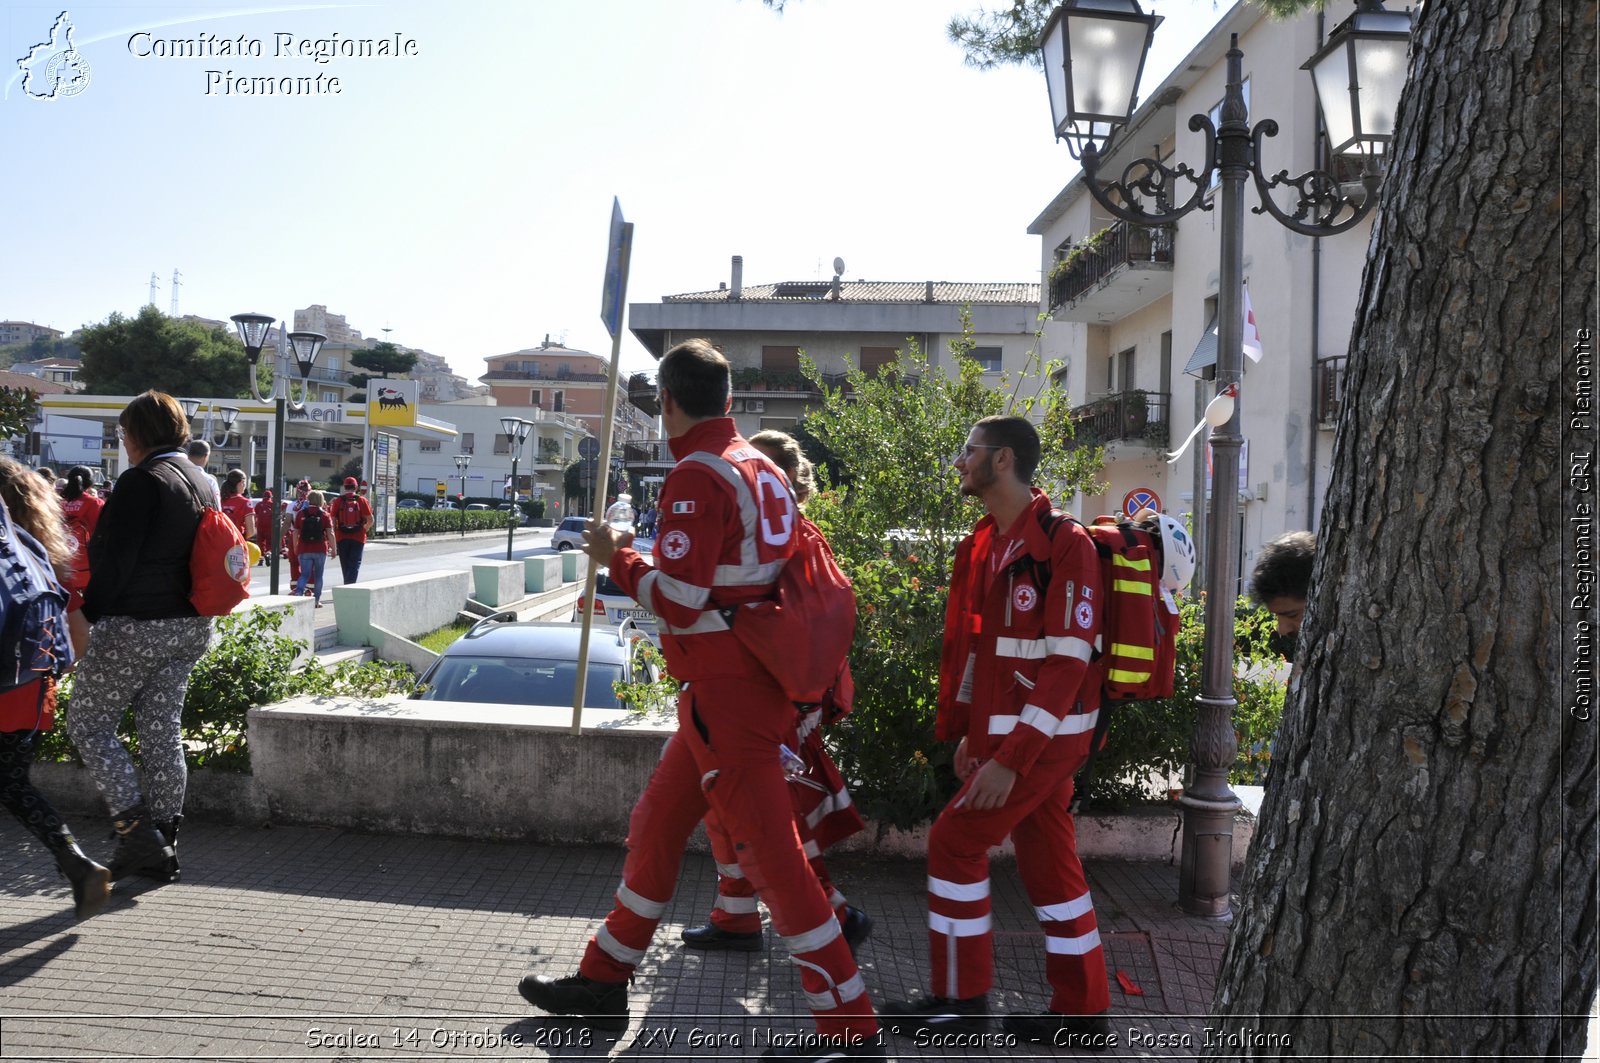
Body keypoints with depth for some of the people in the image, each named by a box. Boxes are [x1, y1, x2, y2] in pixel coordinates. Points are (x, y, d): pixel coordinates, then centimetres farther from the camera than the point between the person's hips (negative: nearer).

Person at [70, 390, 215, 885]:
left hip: (135, 625, -8)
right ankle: (162, 846, 17)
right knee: (162, 731, 12)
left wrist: (88, 615, -10)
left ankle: (137, 830, 0)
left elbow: (116, 560, -18)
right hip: (190, 626, 8)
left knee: (88, 723, 5)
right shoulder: (199, 481, 12)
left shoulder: (141, 480, -14)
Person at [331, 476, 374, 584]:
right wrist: (365, 529, 14)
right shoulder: (362, 501, -4)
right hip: (358, 538, -1)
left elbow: (333, 520, -4)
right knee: (354, 564, 0)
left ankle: (347, 586, 24)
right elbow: (370, 520, -6)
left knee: (345, 565, 14)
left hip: (342, 538, 1)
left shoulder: (338, 501, -3)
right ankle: (350, 585, -17)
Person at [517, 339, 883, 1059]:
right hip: (755, 683, 10)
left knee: (770, 854, -4)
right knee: (655, 828, 18)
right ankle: (603, 984, 32)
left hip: (724, 696, -10)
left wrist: (617, 557, -5)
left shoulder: (698, 476, -16)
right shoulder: (759, 466, 12)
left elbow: (678, 602, -20)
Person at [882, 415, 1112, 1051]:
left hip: (1042, 738, -8)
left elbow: (1067, 664, -22)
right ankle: (1082, 1015, 22)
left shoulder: (1063, 545, -18)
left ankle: (959, 1000, 10)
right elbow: (974, 643, 16)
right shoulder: (986, 546, 10)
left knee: (954, 842, -4)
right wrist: (968, 731, 13)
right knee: (1048, 862, 12)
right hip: (1005, 733, 8)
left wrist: (1011, 759, -23)